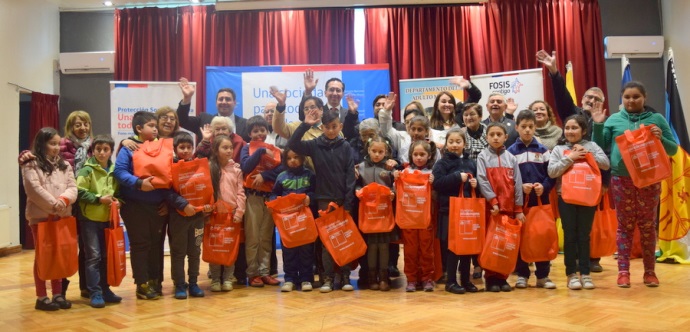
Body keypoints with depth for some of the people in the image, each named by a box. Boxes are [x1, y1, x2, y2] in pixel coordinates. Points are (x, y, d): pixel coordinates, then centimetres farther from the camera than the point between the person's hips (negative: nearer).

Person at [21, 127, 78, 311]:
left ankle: (58, 294, 18)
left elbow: (72, 187, 3)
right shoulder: (31, 165, -3)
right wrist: (53, 203, -20)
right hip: (40, 216, -5)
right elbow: (34, 189, -15)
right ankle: (42, 297, 8)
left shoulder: (64, 165, 13)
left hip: (61, 216, 5)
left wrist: (64, 199, -17)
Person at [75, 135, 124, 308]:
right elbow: (79, 192, -13)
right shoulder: (87, 170, -7)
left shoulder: (113, 170, 8)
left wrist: (117, 200, -2)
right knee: (93, 256, -4)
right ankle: (95, 293, 2)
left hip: (107, 219, 5)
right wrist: (99, 199, -17)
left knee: (106, 256, 11)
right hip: (90, 218, -5)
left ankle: (105, 289, 22)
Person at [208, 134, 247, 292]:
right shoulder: (209, 168, 0)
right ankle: (215, 279, 12)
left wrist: (239, 212, -7)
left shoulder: (236, 169, 4)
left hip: (233, 213, 1)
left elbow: (240, 192, 1)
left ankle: (228, 278, 13)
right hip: (215, 213, -1)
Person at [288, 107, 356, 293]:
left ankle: (345, 276, 13)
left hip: (343, 199, 0)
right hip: (323, 198, 0)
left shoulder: (345, 146, 0)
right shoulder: (315, 145, 1)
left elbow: (350, 175, -3)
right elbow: (292, 145, -10)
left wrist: (349, 202, -8)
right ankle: (328, 278, 9)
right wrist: (305, 125, -18)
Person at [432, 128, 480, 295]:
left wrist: (475, 184, -3)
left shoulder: (471, 163, 12)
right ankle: (451, 281, 9)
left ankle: (466, 280, 20)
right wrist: (458, 177, -17)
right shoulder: (442, 163, -1)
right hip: (449, 210, -4)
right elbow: (437, 183, -14)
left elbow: (478, 181, 20)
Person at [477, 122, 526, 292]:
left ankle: (502, 277, 16)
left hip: (509, 207, 3)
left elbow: (517, 184, 5)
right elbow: (482, 182, -9)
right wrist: (493, 201, -17)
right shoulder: (482, 157, 0)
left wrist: (518, 209, 0)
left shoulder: (511, 158, 7)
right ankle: (491, 278, 9)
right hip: (490, 206, -3)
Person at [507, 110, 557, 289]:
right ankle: (522, 274, 13)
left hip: (541, 199, 1)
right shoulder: (511, 151, 3)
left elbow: (551, 174, 4)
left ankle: (543, 275, 13)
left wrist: (544, 187, -13)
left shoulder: (543, 150, 8)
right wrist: (520, 187, -15)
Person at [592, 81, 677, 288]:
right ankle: (623, 271, 11)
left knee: (648, 226, 8)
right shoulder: (614, 120, 6)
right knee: (625, 225, 6)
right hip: (621, 179, 0)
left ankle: (649, 271, 18)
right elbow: (600, 147, 5)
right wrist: (598, 125, -8)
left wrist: (661, 139, -14)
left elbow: (673, 149, 5)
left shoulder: (657, 119, 5)